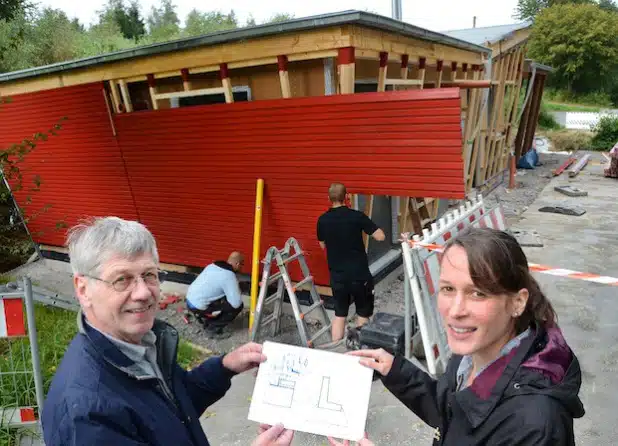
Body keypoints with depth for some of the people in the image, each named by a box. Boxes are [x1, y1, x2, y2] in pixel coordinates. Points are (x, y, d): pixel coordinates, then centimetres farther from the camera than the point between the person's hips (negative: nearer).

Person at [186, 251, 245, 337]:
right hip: (198, 307, -9)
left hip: (190, 300, 9)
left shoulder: (213, 265, 8)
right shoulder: (229, 276, -17)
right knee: (237, 306, -4)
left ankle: (204, 317, 20)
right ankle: (213, 327, 2)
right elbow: (236, 303, -19)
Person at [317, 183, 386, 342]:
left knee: (339, 314, 16)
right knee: (363, 314, 14)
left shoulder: (322, 220, -2)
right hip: (359, 273, -3)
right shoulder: (356, 216, -13)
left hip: (337, 275, 3)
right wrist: (366, 224, 6)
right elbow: (381, 237, -10)